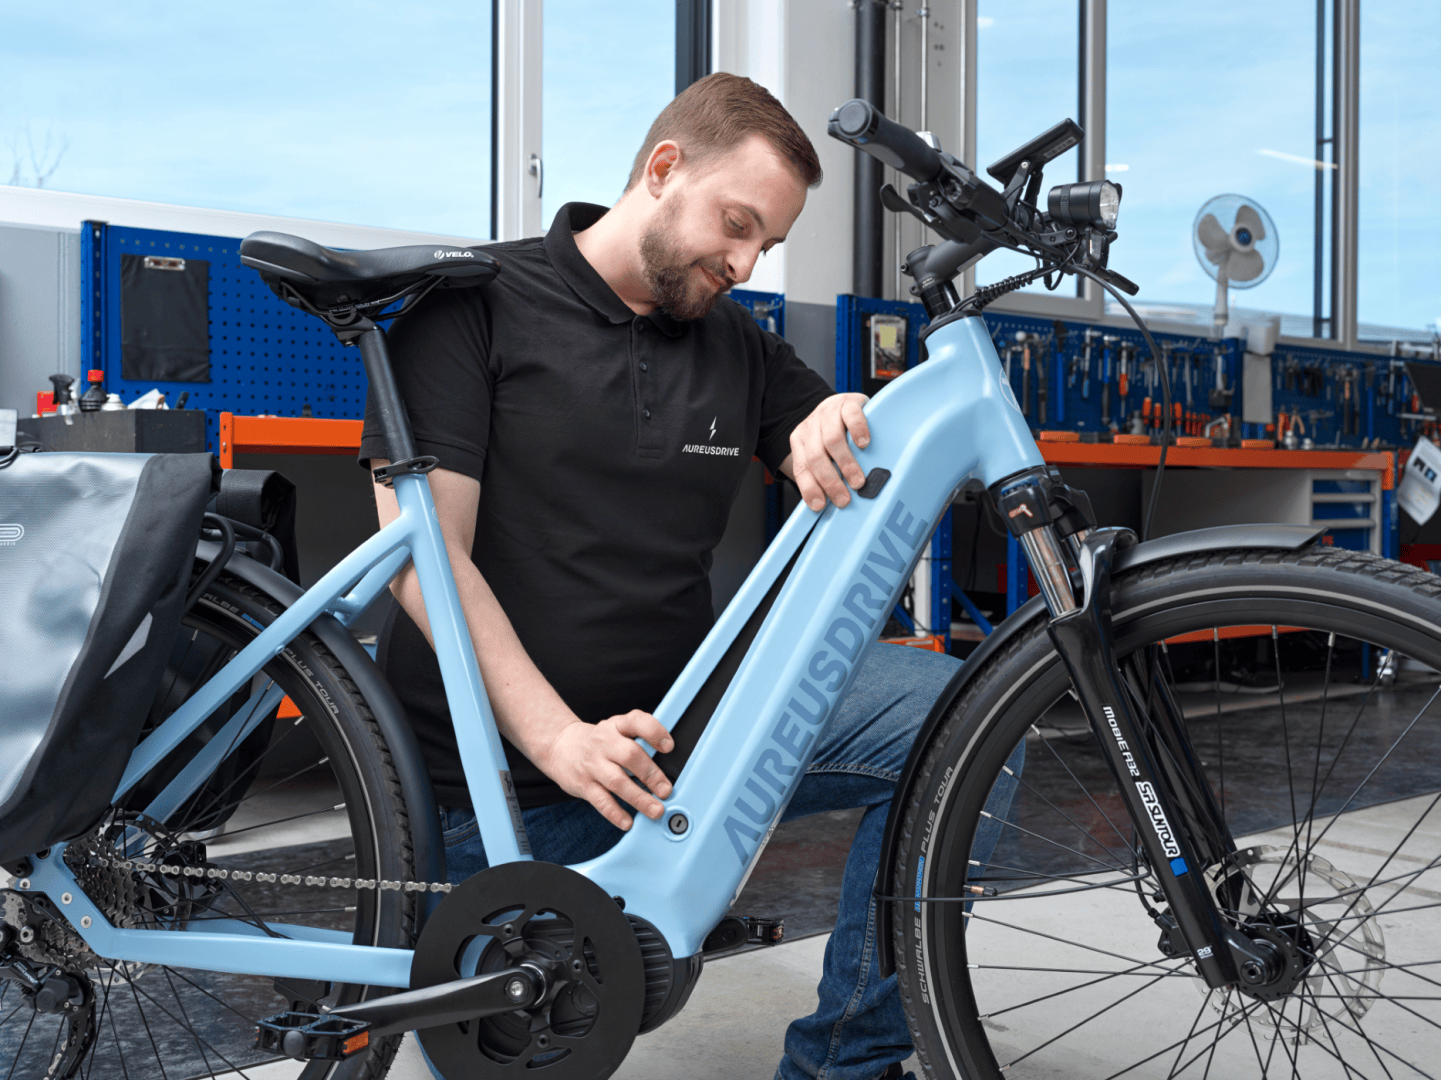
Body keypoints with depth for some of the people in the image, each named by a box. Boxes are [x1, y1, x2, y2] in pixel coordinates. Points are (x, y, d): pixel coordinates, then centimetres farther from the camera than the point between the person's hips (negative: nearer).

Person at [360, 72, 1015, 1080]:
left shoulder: (739, 346, 11)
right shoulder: (477, 303, -5)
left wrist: (851, 424, -15)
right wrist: (558, 738, -25)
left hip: (684, 721, 4)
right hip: (499, 766, -4)